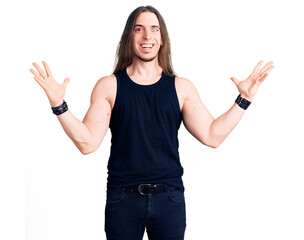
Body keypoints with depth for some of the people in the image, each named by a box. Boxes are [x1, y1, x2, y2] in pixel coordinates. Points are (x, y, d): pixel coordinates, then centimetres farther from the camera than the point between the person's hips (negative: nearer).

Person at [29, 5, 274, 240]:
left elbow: (212, 136, 2)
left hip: (170, 197, 1)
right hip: (123, 198, -1)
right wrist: (58, 104, -14)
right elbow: (87, 142, -5)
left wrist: (244, 99, -1)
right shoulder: (109, 86, 2)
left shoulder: (181, 87, 6)